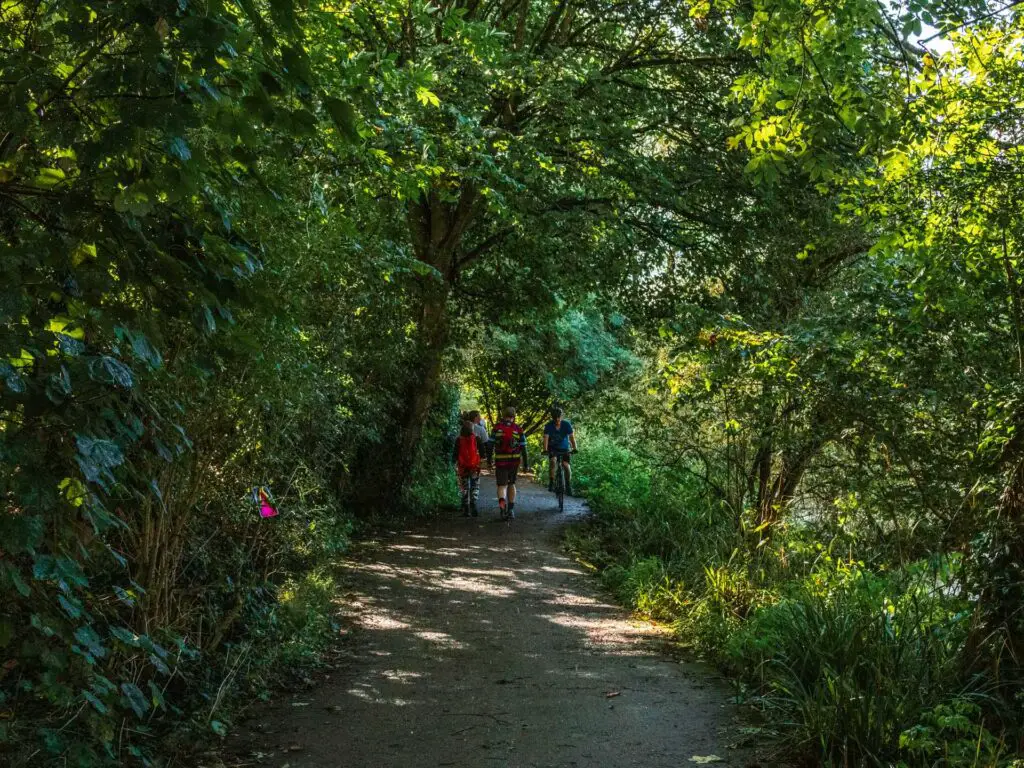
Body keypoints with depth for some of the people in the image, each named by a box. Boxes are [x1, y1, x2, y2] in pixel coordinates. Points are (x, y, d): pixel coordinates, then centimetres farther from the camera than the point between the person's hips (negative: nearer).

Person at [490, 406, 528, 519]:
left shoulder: (497, 427, -2)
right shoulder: (518, 429, -1)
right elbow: (523, 448, -2)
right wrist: (526, 464, 2)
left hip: (500, 461, -1)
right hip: (514, 461, 1)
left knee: (502, 485, 2)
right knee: (511, 484, 18)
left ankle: (502, 502, -30)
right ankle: (511, 510, 17)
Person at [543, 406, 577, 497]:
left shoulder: (566, 424, -17)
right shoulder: (548, 426, -17)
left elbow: (572, 437, -22)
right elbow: (546, 438, -24)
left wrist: (574, 448, -35)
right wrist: (545, 450, -39)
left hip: (565, 448, 0)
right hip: (553, 448, 0)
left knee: (565, 464, -16)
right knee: (552, 461, -27)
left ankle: (568, 485, 1)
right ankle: (551, 483, -18)